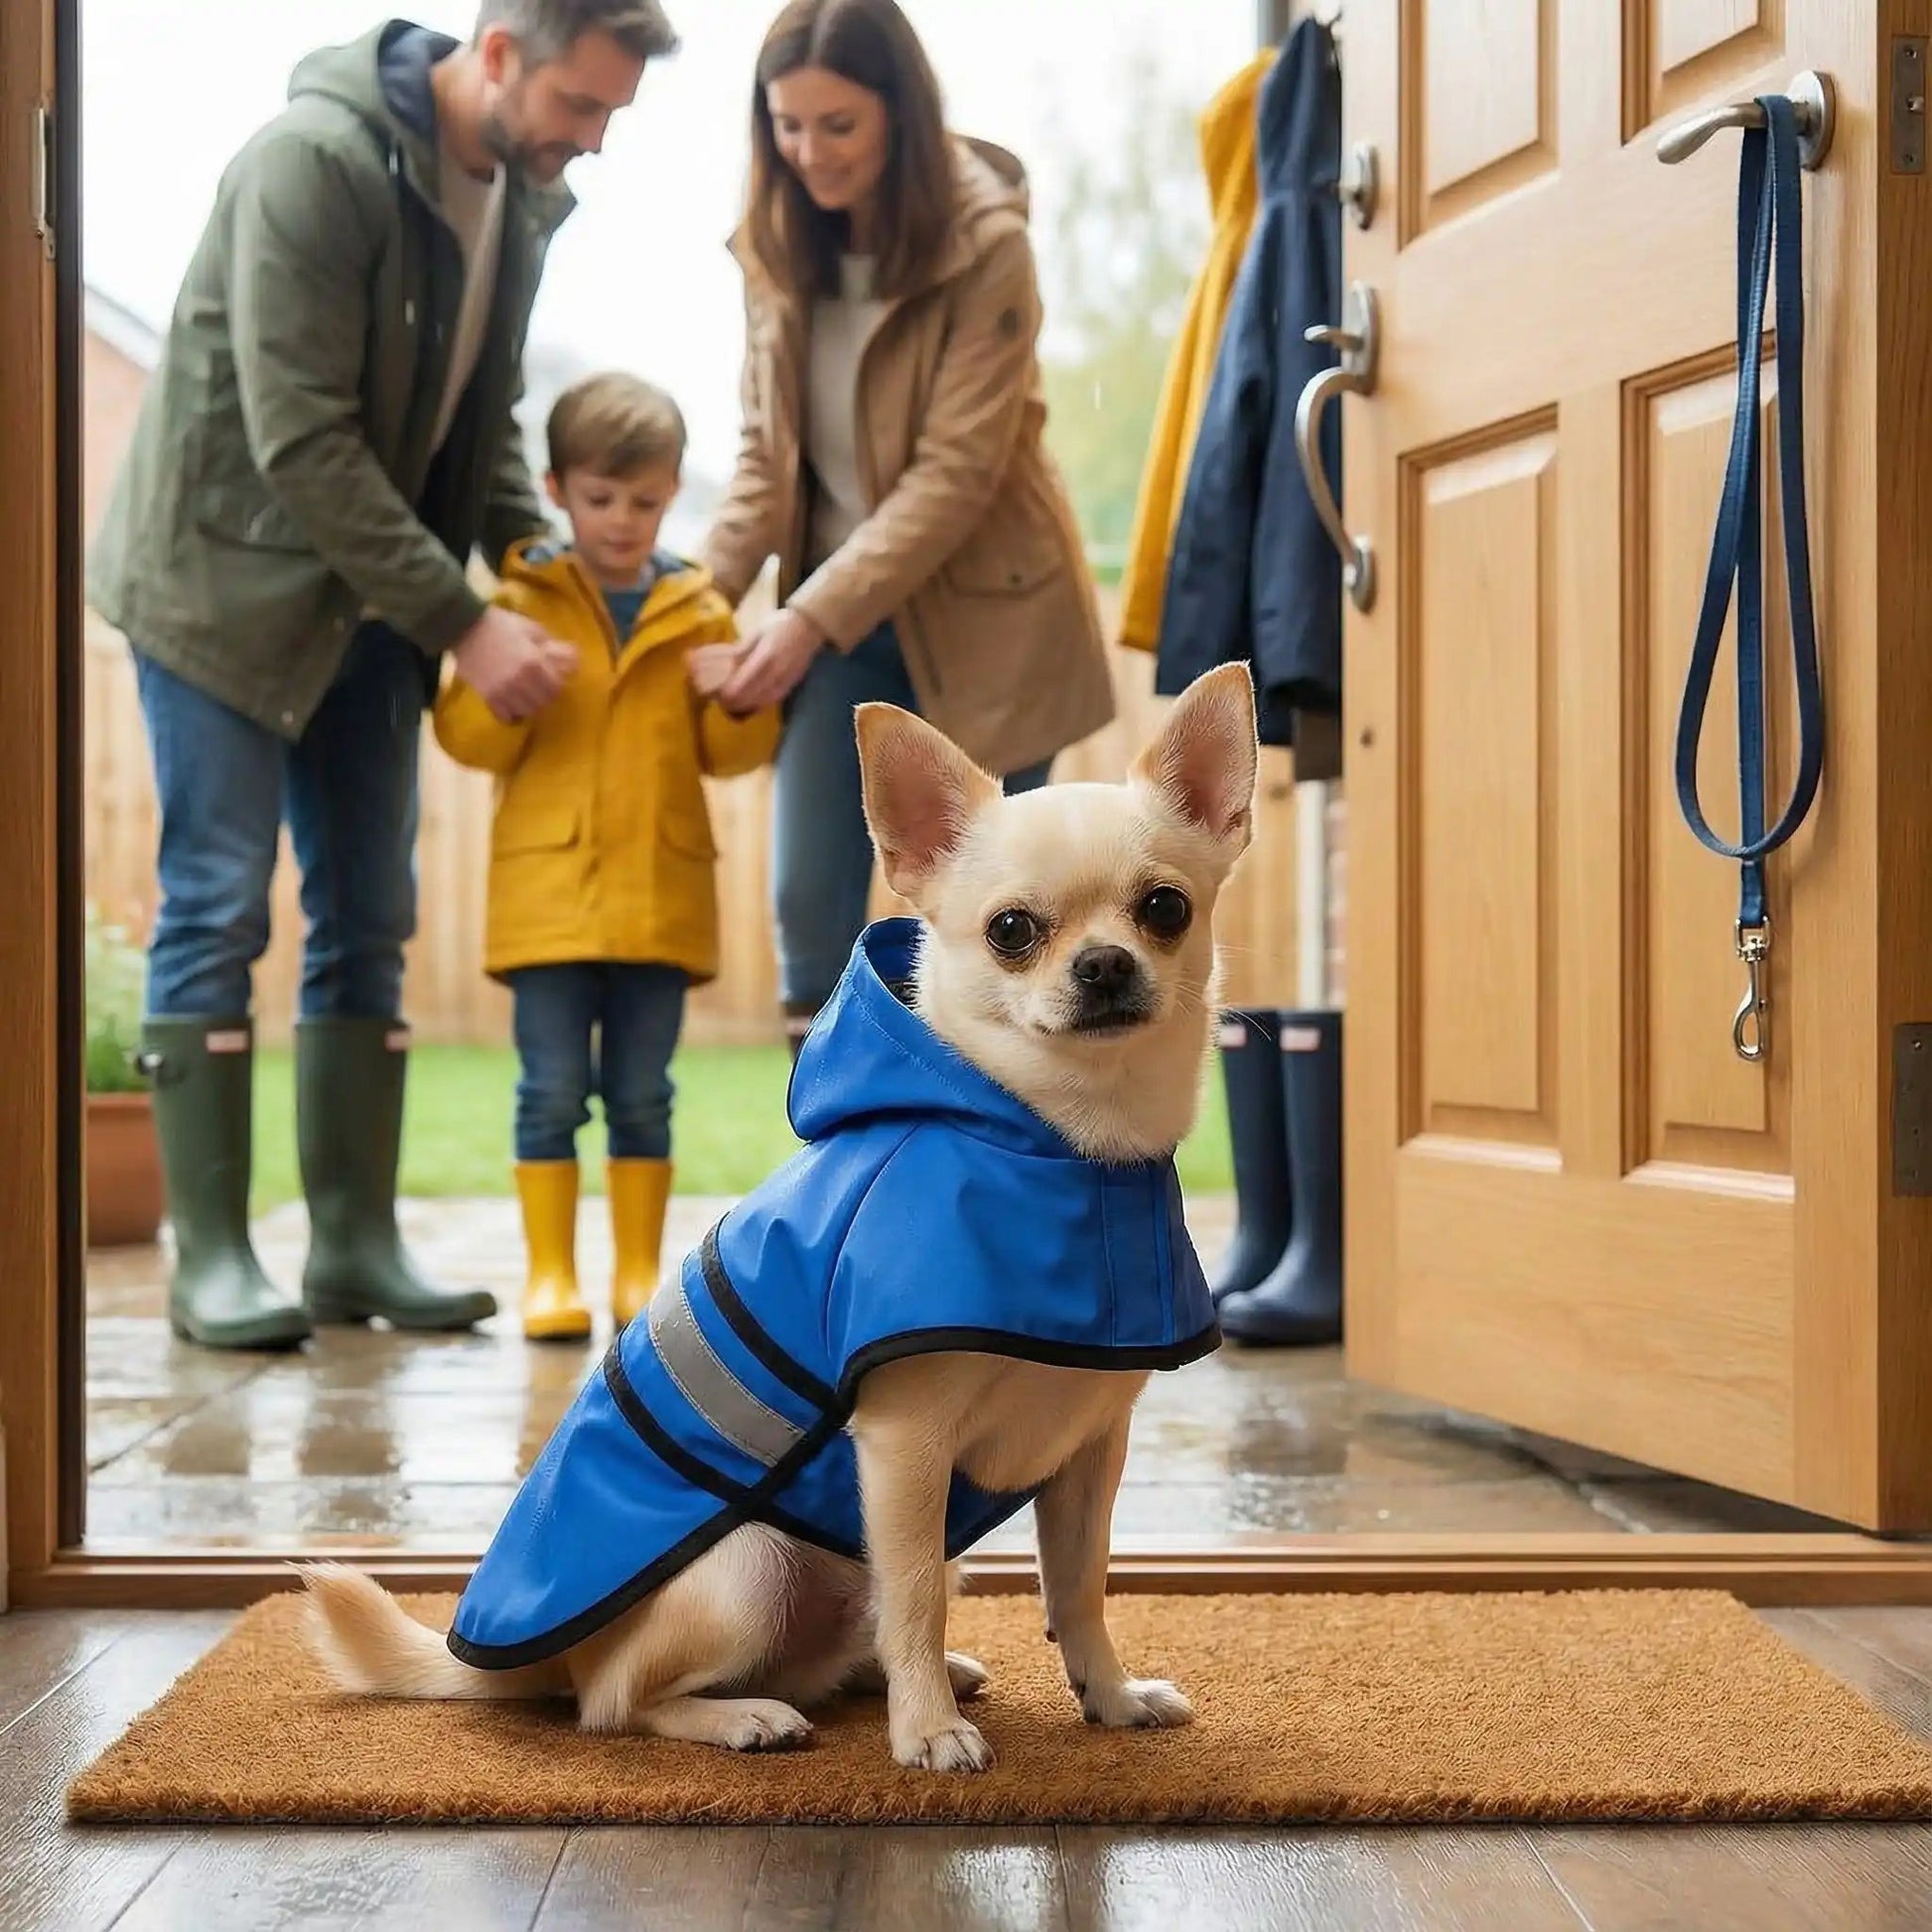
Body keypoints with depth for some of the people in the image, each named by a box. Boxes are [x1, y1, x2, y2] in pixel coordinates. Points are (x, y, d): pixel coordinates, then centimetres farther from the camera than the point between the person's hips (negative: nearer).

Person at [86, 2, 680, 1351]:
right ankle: (210, 1253, 1)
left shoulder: (524, 195, 2)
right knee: (219, 911, -6)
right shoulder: (316, 163, -22)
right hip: (225, 573, -7)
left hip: (367, 601, 7)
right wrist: (464, 623, -25)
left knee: (369, 920, 5)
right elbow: (302, 442, -25)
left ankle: (356, 1239, 10)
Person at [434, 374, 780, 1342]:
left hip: (662, 896, 2)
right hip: (547, 891, -2)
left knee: (643, 1095, 8)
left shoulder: (700, 609, 9)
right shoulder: (522, 600, 4)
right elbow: (464, 734, 0)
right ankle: (549, 1271, 7)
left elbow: (733, 754, 10)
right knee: (553, 1090, 0)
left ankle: (640, 1271, 15)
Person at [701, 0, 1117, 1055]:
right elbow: (765, 449, 6)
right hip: (837, 618, 5)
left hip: (978, 611, -5)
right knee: (808, 906, -1)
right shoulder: (777, 242, 1)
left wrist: (811, 617, -22)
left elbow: (956, 471, -18)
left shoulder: (985, 244, -15)